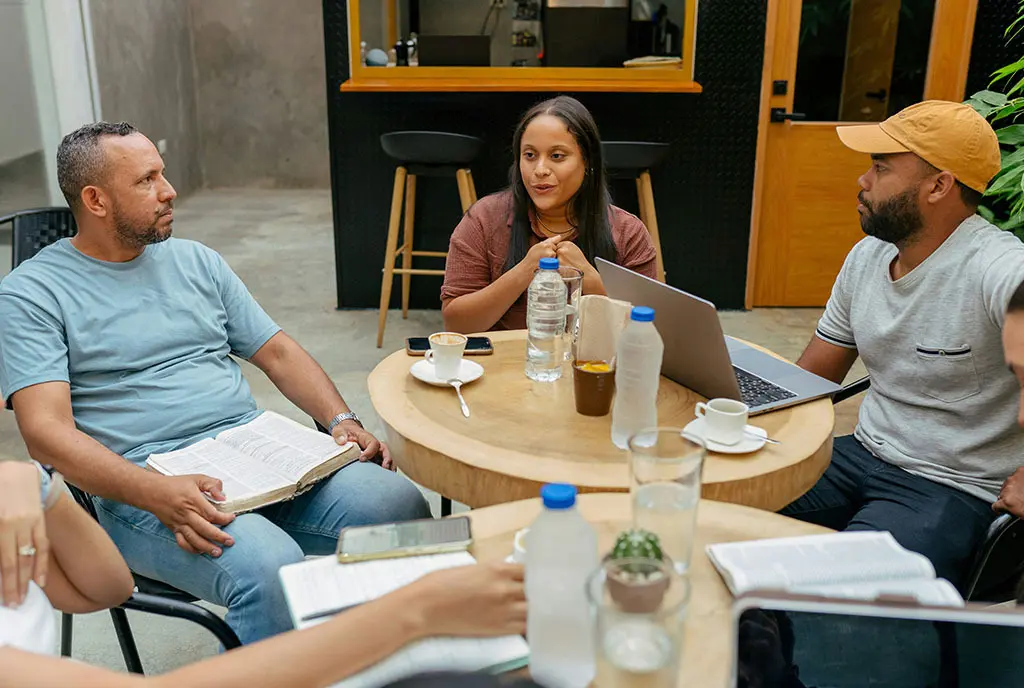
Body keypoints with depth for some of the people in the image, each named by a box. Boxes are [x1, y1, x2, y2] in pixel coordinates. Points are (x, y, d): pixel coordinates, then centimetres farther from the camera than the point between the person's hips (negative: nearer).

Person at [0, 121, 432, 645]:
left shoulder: (195, 260, 19)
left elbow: (278, 353, 19)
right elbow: (46, 433, -10)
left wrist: (340, 420, 0)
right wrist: (156, 493, -26)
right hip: (142, 489, -5)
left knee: (403, 506, -19)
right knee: (270, 566, -35)